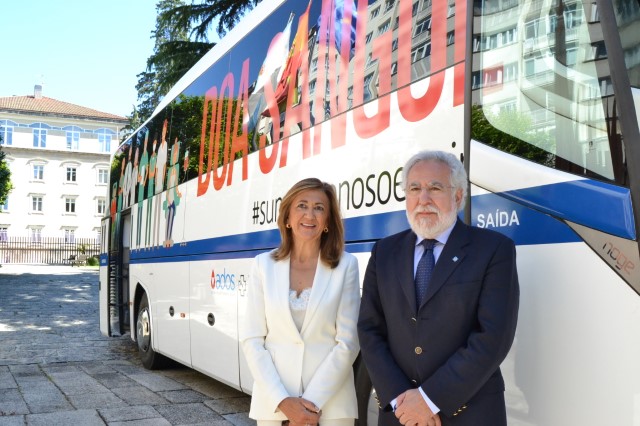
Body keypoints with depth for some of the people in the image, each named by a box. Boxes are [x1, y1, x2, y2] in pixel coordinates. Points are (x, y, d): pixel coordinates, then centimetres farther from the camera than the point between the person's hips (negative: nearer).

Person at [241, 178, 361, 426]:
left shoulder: (345, 265, -4)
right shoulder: (264, 264, 0)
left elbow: (348, 342, -6)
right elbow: (252, 340, -2)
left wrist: (313, 402, -11)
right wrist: (282, 400, -10)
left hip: (331, 402, -1)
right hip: (273, 401, 1)